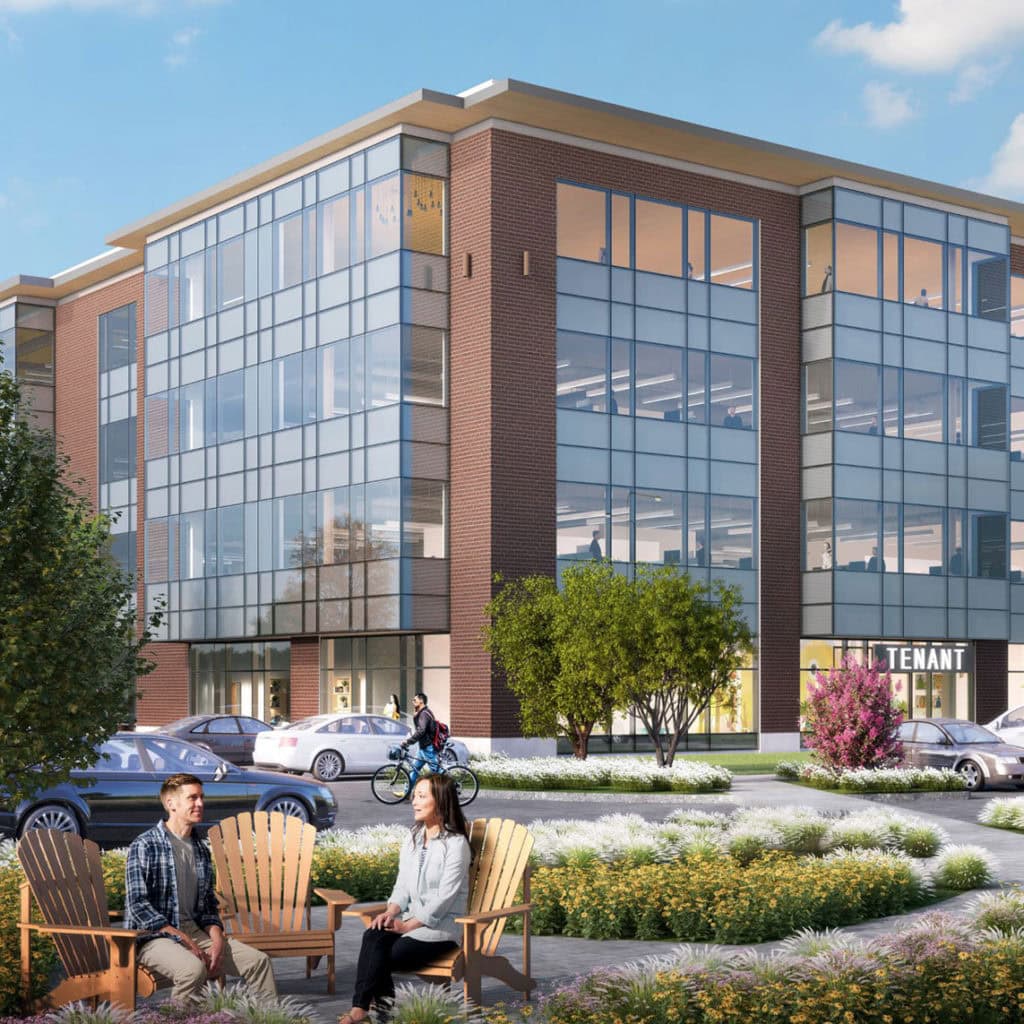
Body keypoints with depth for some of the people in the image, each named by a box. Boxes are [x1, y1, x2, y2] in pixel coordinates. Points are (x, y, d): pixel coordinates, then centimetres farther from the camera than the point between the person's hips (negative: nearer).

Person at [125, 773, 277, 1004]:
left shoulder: (201, 850, 14)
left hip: (193, 931, 7)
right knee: (194, 968, -37)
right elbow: (138, 905, -15)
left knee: (258, 961, -7)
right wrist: (182, 939, -19)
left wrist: (217, 938, -3)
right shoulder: (144, 847, -9)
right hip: (154, 936, -7)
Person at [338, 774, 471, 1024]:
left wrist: (408, 925, -16)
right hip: (411, 917, 6)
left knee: (382, 958, -25)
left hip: (441, 926, -6)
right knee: (373, 936, -25)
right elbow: (402, 885, 12)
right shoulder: (413, 839, 14)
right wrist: (390, 912, -8)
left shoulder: (455, 844, -10)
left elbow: (445, 898, -15)